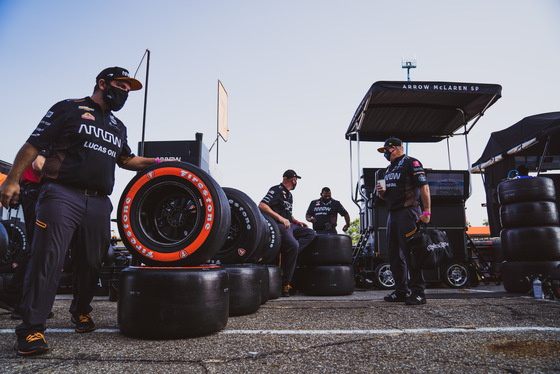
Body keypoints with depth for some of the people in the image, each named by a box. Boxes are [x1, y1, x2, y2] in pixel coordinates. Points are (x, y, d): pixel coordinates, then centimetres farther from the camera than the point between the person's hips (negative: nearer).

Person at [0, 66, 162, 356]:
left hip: (99, 203, 6)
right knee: (47, 260, -10)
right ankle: (31, 328, -3)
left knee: (90, 264, 8)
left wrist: (157, 162, 28)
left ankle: (81, 311, 29)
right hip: (62, 195, -5)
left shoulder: (118, 127, 24)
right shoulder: (68, 109, 6)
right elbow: (33, 145, 2)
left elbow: (125, 160, 36)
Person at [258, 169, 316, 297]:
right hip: (277, 225, -9)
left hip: (289, 225, 9)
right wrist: (280, 218, -24)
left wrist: (296, 222, 15)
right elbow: (261, 206, -18)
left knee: (311, 233, -6)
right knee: (293, 245, -30)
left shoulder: (289, 195, 25)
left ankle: (287, 256, -21)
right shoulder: (276, 190, -5)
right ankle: (285, 283, -19)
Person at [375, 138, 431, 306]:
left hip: (407, 213, -9)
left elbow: (424, 187, -13)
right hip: (393, 214, 9)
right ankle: (401, 291, 19)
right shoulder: (389, 169, 22)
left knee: (410, 252, -9)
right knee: (395, 254, 10)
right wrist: (381, 192, 4)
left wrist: (426, 211, -21)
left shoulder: (411, 163, -4)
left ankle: (418, 292, -2)